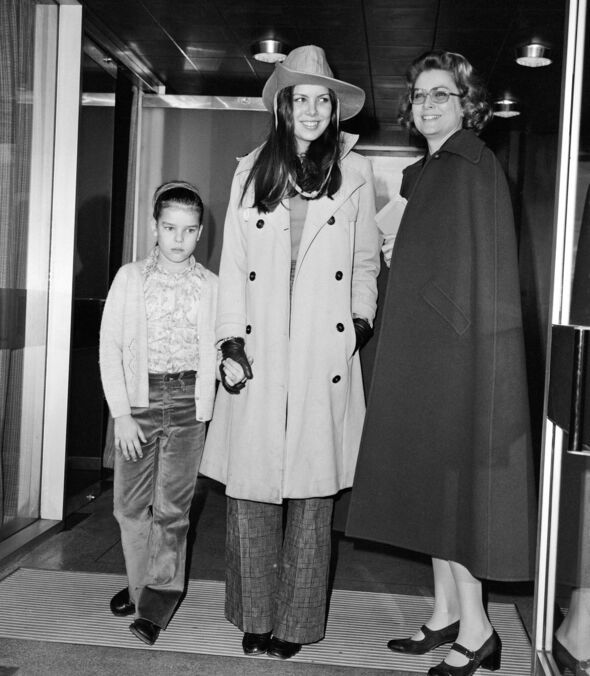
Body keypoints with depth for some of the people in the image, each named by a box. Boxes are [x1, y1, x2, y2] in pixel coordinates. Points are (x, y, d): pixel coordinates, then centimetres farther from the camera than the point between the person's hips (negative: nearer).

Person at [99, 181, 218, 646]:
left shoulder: (210, 286, 3)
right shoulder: (130, 278, 4)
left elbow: (213, 352, 4)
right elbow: (110, 346, 0)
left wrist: (204, 410, -7)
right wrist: (121, 412, -6)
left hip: (188, 403, -1)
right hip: (138, 401, 1)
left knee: (171, 507, -2)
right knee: (131, 503, 6)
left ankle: (157, 603, 8)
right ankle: (139, 584, 26)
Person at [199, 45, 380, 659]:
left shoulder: (354, 173, 10)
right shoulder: (251, 171, 11)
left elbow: (366, 258, 16)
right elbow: (234, 262, 8)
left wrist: (362, 316, 4)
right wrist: (231, 340, 0)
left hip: (325, 354, -1)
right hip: (259, 354, 1)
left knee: (313, 489, 2)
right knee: (250, 486, 2)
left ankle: (297, 621, 16)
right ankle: (255, 618, 17)